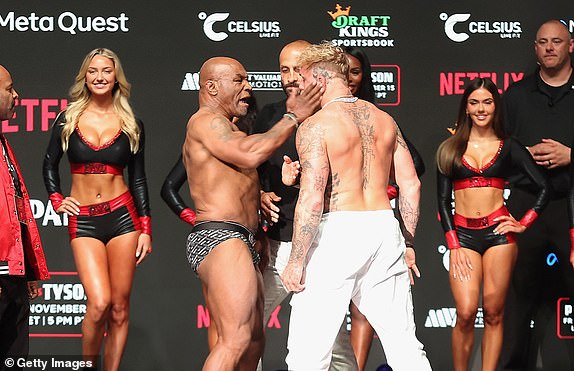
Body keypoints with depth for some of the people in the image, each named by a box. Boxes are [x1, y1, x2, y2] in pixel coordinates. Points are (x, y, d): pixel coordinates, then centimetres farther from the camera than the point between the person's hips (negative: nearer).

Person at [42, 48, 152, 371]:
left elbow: (138, 178, 10)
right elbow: (50, 165, 16)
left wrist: (146, 229, 6)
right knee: (99, 303, -15)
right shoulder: (69, 120, 5)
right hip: (83, 220, -1)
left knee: (120, 308, 0)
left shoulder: (131, 125, 6)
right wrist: (57, 200, 1)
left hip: (122, 216, 1)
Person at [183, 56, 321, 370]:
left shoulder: (227, 129, 28)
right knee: (235, 341, -22)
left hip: (240, 244, 11)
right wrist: (293, 117, -15)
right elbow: (250, 154, -21)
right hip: (220, 239, -11)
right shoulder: (205, 121, -6)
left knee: (253, 341, 13)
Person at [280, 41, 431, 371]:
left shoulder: (315, 126, -7)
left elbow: (312, 198, -15)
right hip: (385, 228, 6)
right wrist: (407, 243, 20)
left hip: (338, 232, -6)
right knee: (404, 344, 10)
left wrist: (296, 262, -11)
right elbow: (412, 185, 12)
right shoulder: (385, 120, 12)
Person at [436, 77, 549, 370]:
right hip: (463, 234, 0)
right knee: (466, 314, -12)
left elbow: (544, 187, 6)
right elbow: (442, 201, 6)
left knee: (493, 314, 0)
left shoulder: (508, 147, 7)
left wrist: (524, 224, -1)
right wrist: (453, 246, -3)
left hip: (498, 233, 0)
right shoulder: (450, 149, 8)